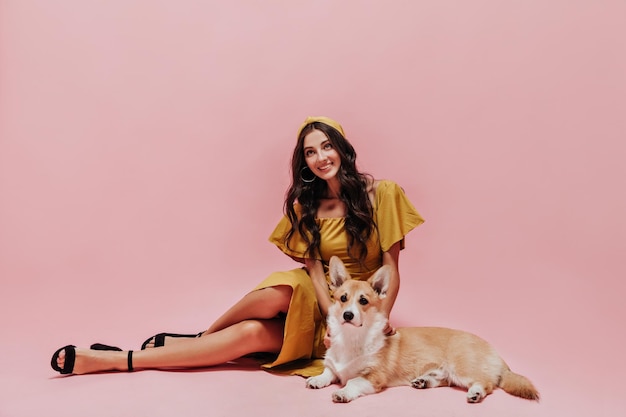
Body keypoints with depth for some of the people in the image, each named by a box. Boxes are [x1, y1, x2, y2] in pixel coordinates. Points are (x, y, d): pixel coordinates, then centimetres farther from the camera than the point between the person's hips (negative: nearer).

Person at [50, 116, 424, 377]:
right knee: (261, 318, -34)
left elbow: (391, 267, -5)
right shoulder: (305, 205, 3)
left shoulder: (380, 194, -6)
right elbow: (315, 268, -7)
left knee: (251, 333, -28)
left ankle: (118, 360, -18)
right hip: (314, 304, 2)